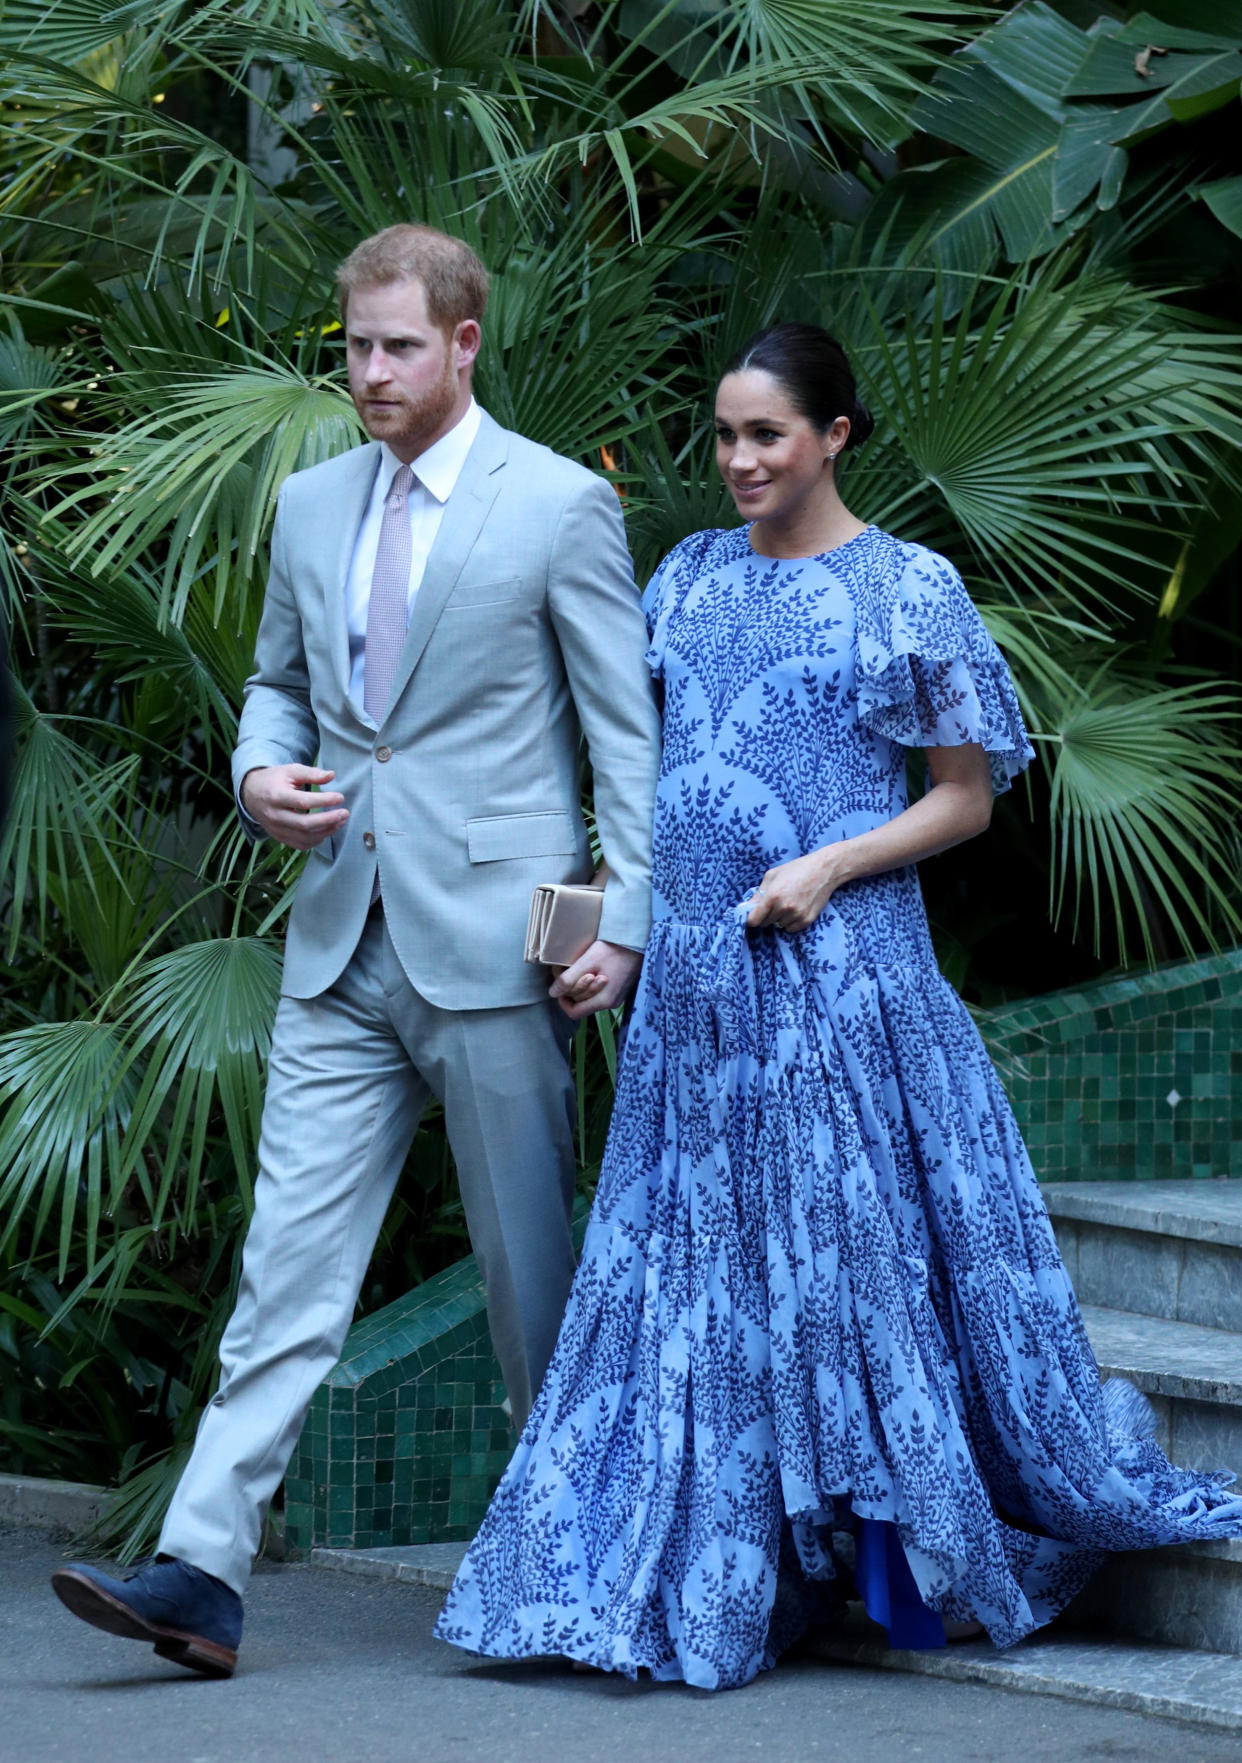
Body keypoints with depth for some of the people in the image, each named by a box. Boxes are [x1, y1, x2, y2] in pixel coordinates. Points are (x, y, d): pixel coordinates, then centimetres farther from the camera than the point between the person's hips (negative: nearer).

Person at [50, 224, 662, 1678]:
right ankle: (201, 1573, -9)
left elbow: (630, 732, -3)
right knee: (289, 1259, -3)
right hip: (342, 945, 5)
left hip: (492, 942, -5)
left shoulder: (562, 507, -3)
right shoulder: (311, 504, 13)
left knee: (531, 1271, 4)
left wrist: (625, 923, -10)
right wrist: (259, 773, 2)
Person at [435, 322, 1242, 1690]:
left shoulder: (908, 588, -2)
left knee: (856, 1248, -2)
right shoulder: (690, 576, 12)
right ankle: (705, 1577, 9)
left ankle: (935, 1567, 14)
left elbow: (967, 797, -1)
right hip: (695, 974, 5)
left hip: (839, 965, -5)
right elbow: (634, 748, 19)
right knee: (697, 1266, 4)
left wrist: (830, 866, -14)